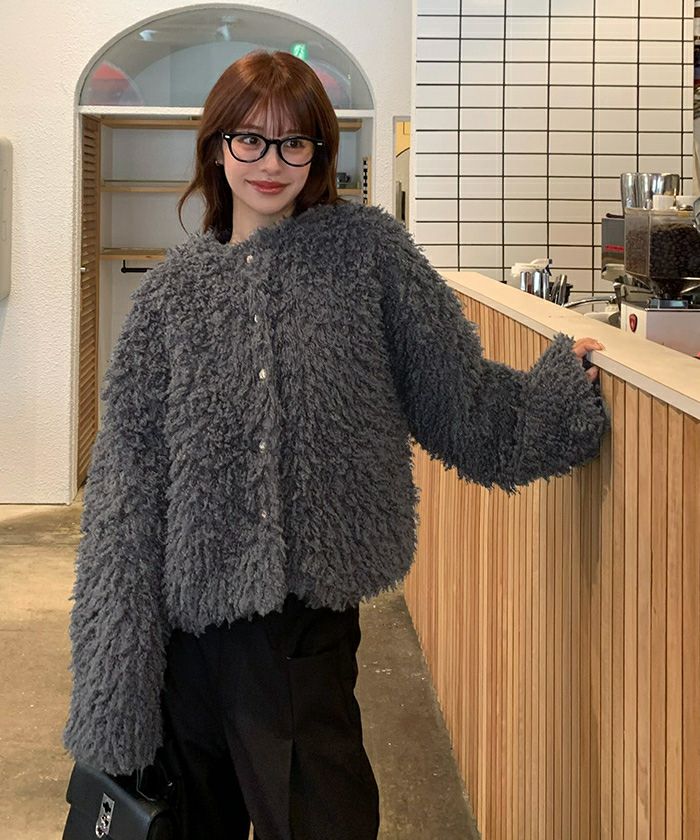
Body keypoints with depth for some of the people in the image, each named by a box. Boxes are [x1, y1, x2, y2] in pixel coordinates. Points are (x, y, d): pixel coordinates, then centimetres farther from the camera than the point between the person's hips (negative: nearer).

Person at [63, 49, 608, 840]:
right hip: (191, 598, 2)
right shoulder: (176, 285, 3)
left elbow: (458, 395, 6)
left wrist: (567, 376, -5)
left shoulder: (367, 246, 0)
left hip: (307, 603, -2)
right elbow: (130, 466, 2)